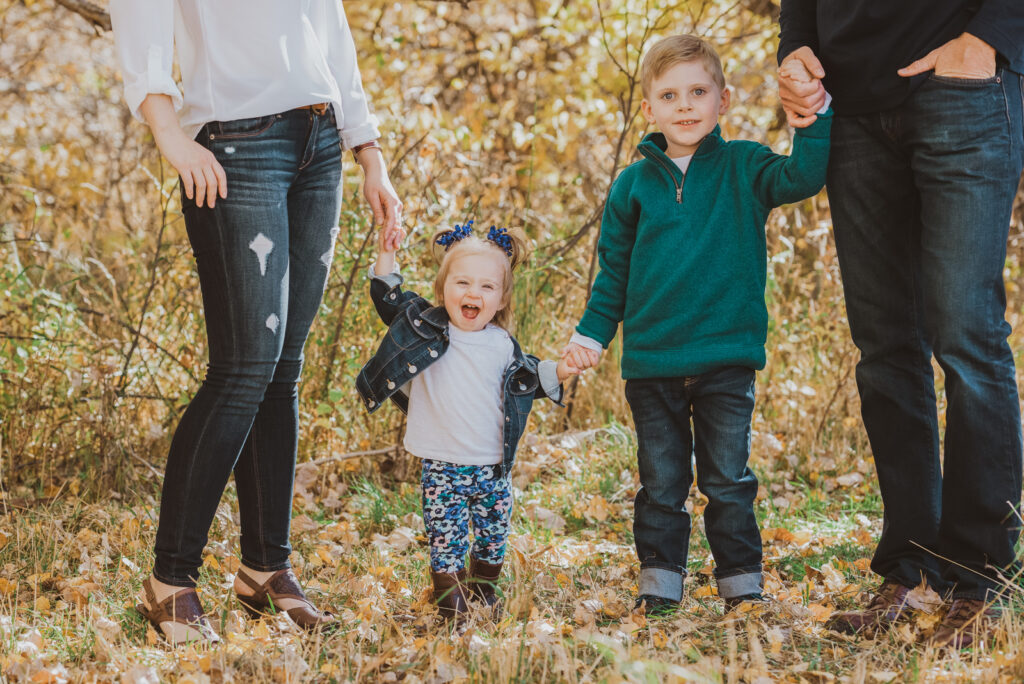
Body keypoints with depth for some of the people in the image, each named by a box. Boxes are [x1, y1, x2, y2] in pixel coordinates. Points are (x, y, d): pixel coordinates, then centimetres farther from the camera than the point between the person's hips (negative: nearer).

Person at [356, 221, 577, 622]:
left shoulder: (503, 346, 4)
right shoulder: (427, 327, -2)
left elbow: (527, 378, 19)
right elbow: (388, 299, 3)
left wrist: (557, 373, 5)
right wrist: (387, 254, -5)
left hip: (492, 468, 3)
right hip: (442, 468, -2)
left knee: (492, 537, 14)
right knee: (446, 539, -5)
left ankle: (483, 592, 34)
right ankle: (450, 601, 8)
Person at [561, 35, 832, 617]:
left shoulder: (742, 168, 2)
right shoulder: (633, 186, 6)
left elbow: (803, 176, -15)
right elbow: (614, 273, 12)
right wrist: (591, 334, 5)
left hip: (727, 356, -2)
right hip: (651, 362, 2)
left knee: (728, 480, 3)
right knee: (661, 482, 9)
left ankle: (743, 585, 15)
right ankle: (660, 585, 19)